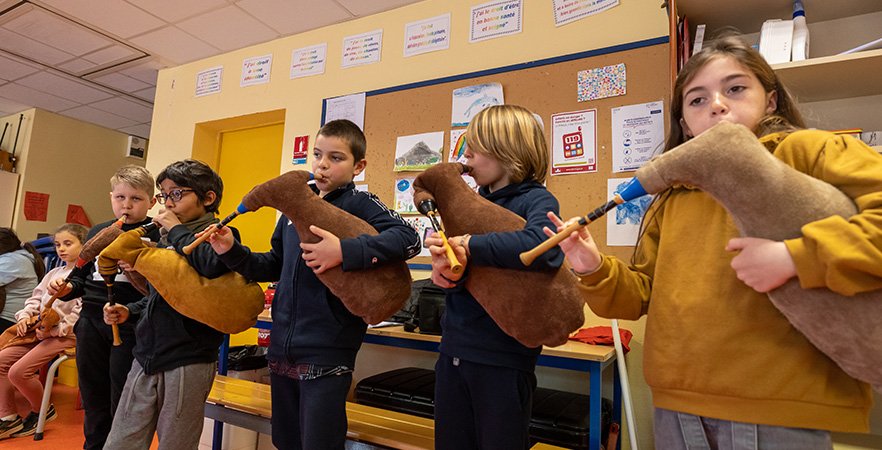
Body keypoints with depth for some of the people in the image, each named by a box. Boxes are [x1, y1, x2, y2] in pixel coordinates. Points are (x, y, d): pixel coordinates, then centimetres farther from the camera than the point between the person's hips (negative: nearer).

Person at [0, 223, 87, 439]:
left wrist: (55, 330, -21)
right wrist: (25, 316, 2)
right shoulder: (54, 273, 18)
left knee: (18, 372, -18)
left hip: (66, 335, -9)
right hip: (40, 330, 9)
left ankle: (42, 411, 8)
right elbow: (36, 298, 21)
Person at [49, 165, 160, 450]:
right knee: (93, 398, 20)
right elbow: (82, 278, 19)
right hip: (91, 323, 6)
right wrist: (67, 288, -1)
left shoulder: (156, 234, -8)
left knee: (122, 405, 6)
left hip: (130, 328, -6)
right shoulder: (98, 232, 11)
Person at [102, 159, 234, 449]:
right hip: (146, 359, 7)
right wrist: (130, 312, 7)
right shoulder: (165, 238, 12)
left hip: (187, 363, -6)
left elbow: (213, 265, -35)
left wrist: (177, 230, -19)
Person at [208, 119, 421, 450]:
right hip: (281, 349, 7)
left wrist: (345, 251, -33)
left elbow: (408, 238, -25)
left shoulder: (359, 204, -8)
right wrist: (232, 253, 7)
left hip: (327, 354, -7)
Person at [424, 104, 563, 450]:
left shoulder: (536, 200, -9)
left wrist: (468, 245, -25)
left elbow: (541, 246, -33)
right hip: (454, 350, 6)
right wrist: (446, 268, -25)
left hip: (503, 357, -6)